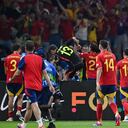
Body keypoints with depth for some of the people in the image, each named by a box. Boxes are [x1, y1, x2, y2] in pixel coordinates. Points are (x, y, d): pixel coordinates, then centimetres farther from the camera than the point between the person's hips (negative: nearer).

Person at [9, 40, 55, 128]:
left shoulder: (24, 59, -6)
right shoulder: (40, 59, 7)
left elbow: (17, 73, -2)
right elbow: (45, 73, 5)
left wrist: (11, 79, 18)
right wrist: (50, 85, 5)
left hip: (30, 86, -6)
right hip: (39, 86, 6)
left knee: (34, 105, -17)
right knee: (29, 106, 18)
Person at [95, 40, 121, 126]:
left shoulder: (100, 56, -7)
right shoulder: (112, 55, 9)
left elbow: (99, 69, -19)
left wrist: (97, 82, -25)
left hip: (103, 83, -4)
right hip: (113, 82, 4)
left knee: (99, 101, 11)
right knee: (111, 100, 9)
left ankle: (99, 121, 15)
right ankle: (117, 114, -21)